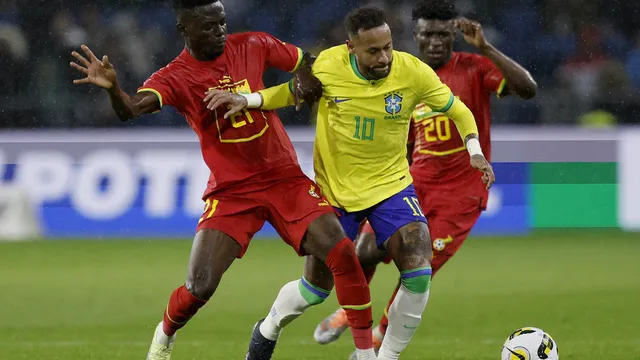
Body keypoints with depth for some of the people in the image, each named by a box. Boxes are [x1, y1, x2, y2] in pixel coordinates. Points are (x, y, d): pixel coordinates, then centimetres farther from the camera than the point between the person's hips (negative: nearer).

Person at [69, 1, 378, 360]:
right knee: (199, 287, -12)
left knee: (343, 255, -17)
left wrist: (307, 79, -5)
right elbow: (132, 108, -30)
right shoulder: (175, 77, -9)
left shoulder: (252, 46, 0)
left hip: (286, 180, 2)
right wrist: (113, 88, -52)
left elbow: (306, 60, 18)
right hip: (230, 192, -2)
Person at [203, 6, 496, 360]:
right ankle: (268, 329, 37)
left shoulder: (412, 71, -15)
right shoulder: (327, 66, -16)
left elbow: (456, 110, 0)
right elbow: (291, 91, 6)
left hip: (390, 184, 0)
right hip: (334, 190, 0)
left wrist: (474, 150, -14)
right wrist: (246, 100, -9)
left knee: (418, 277, -17)